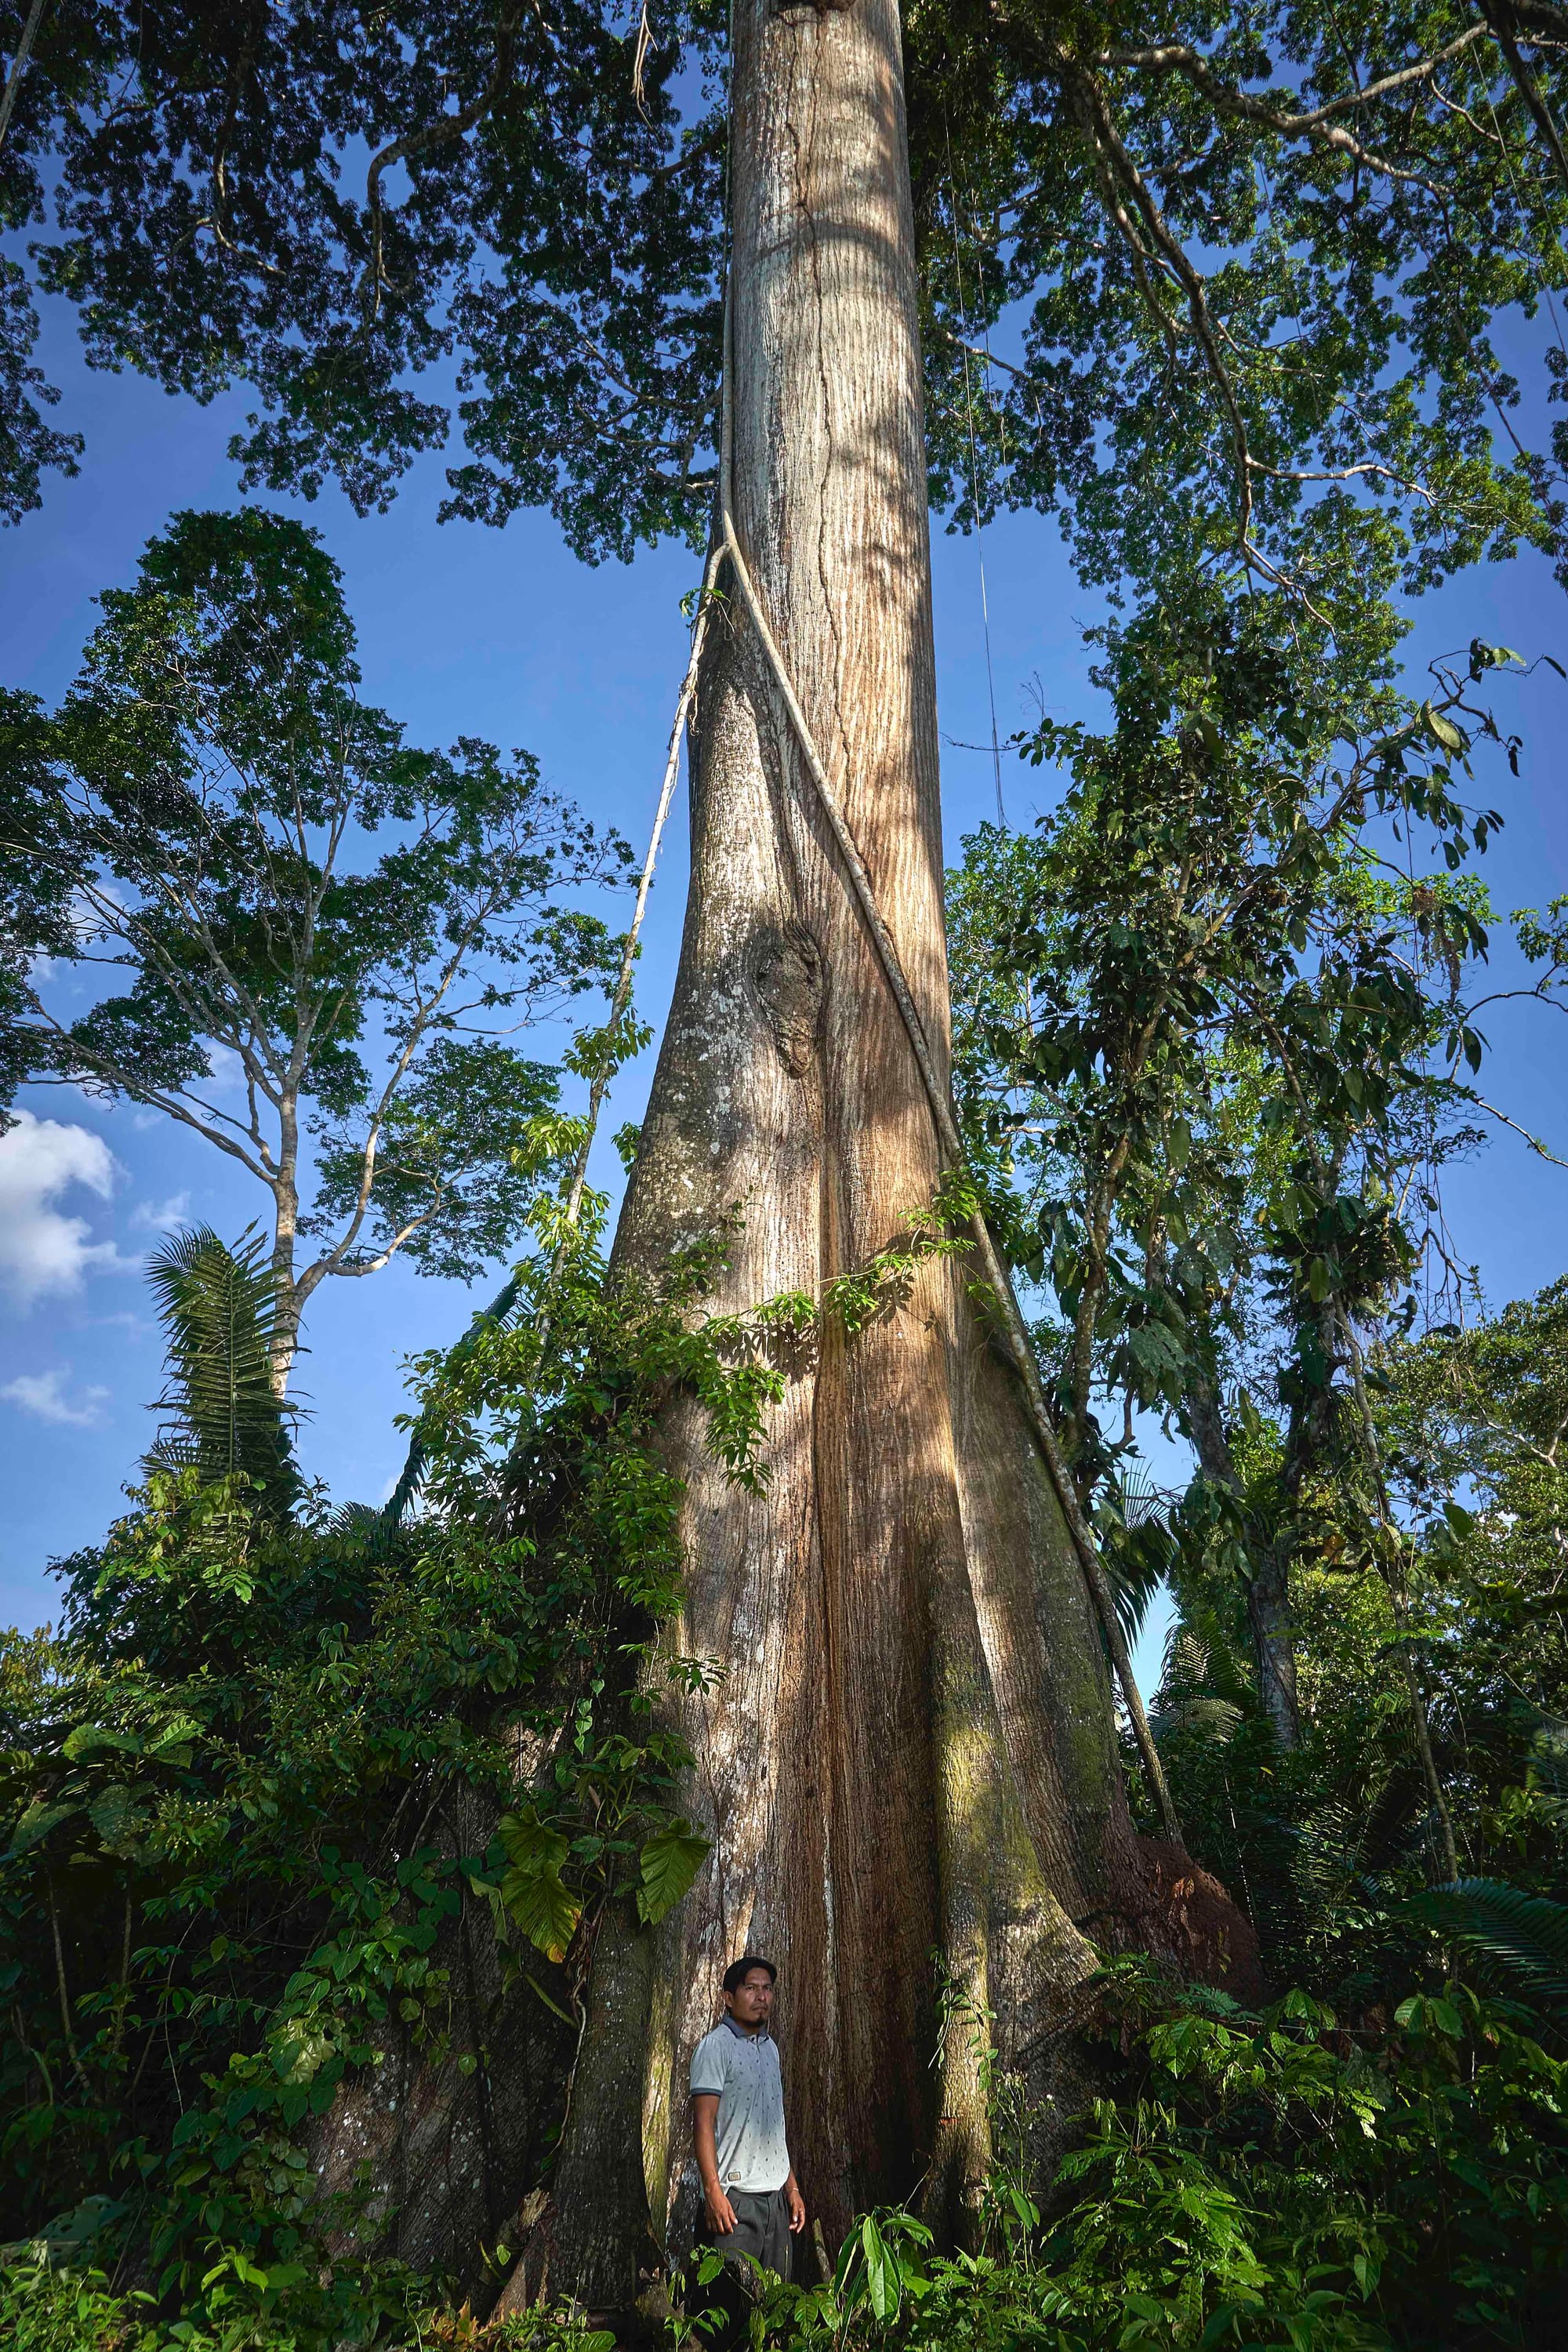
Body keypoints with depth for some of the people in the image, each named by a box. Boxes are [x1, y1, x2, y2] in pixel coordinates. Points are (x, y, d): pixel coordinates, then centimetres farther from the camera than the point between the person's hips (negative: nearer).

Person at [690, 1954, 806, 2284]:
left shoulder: (770, 2047, 16)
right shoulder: (715, 2046, -7)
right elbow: (704, 2122, -12)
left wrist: (792, 2188, 17)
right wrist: (713, 2191, -19)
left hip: (776, 2196, 7)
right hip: (735, 2195, -7)